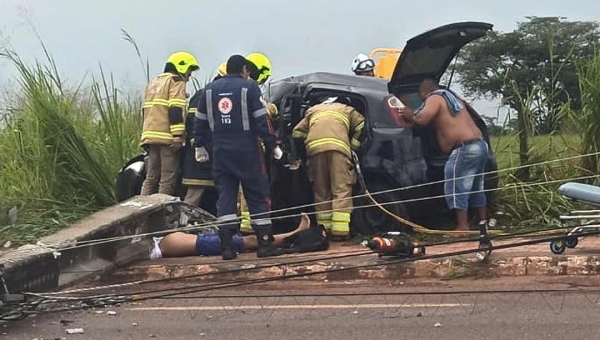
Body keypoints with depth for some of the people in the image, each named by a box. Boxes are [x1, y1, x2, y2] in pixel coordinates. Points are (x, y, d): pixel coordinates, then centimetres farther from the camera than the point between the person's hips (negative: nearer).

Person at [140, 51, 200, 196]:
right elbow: (175, 110, -14)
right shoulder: (176, 81, -1)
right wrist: (178, 135, -19)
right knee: (168, 180, -7)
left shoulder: (153, 82, 26)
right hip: (167, 137, -8)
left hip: (151, 134, 8)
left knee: (151, 178, 10)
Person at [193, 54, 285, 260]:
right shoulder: (249, 87, -4)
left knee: (225, 197, 5)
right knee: (258, 197, 3)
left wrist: (200, 146, 24)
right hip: (247, 152, -4)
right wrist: (273, 145, -4)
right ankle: (265, 244, 2)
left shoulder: (210, 89, 10)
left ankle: (227, 246, 1)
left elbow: (200, 121, 14)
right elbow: (262, 120, -9)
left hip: (221, 153, 4)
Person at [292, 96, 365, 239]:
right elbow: (362, 126, 14)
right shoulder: (347, 110, 29)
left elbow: (297, 133, 26)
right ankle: (340, 230, -15)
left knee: (321, 191, 9)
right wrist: (353, 146, 20)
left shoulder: (313, 110, 34)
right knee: (342, 190, -4)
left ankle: (324, 228, 6)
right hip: (338, 147, -2)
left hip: (314, 147, 2)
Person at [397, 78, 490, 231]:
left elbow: (421, 119, -16)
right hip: (481, 145, 9)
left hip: (465, 149, -9)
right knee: (476, 188, 18)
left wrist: (410, 116, 5)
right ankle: (483, 223, 22)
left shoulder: (435, 98, -2)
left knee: (457, 188, -5)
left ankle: (463, 227, -8)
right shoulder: (452, 98, 25)